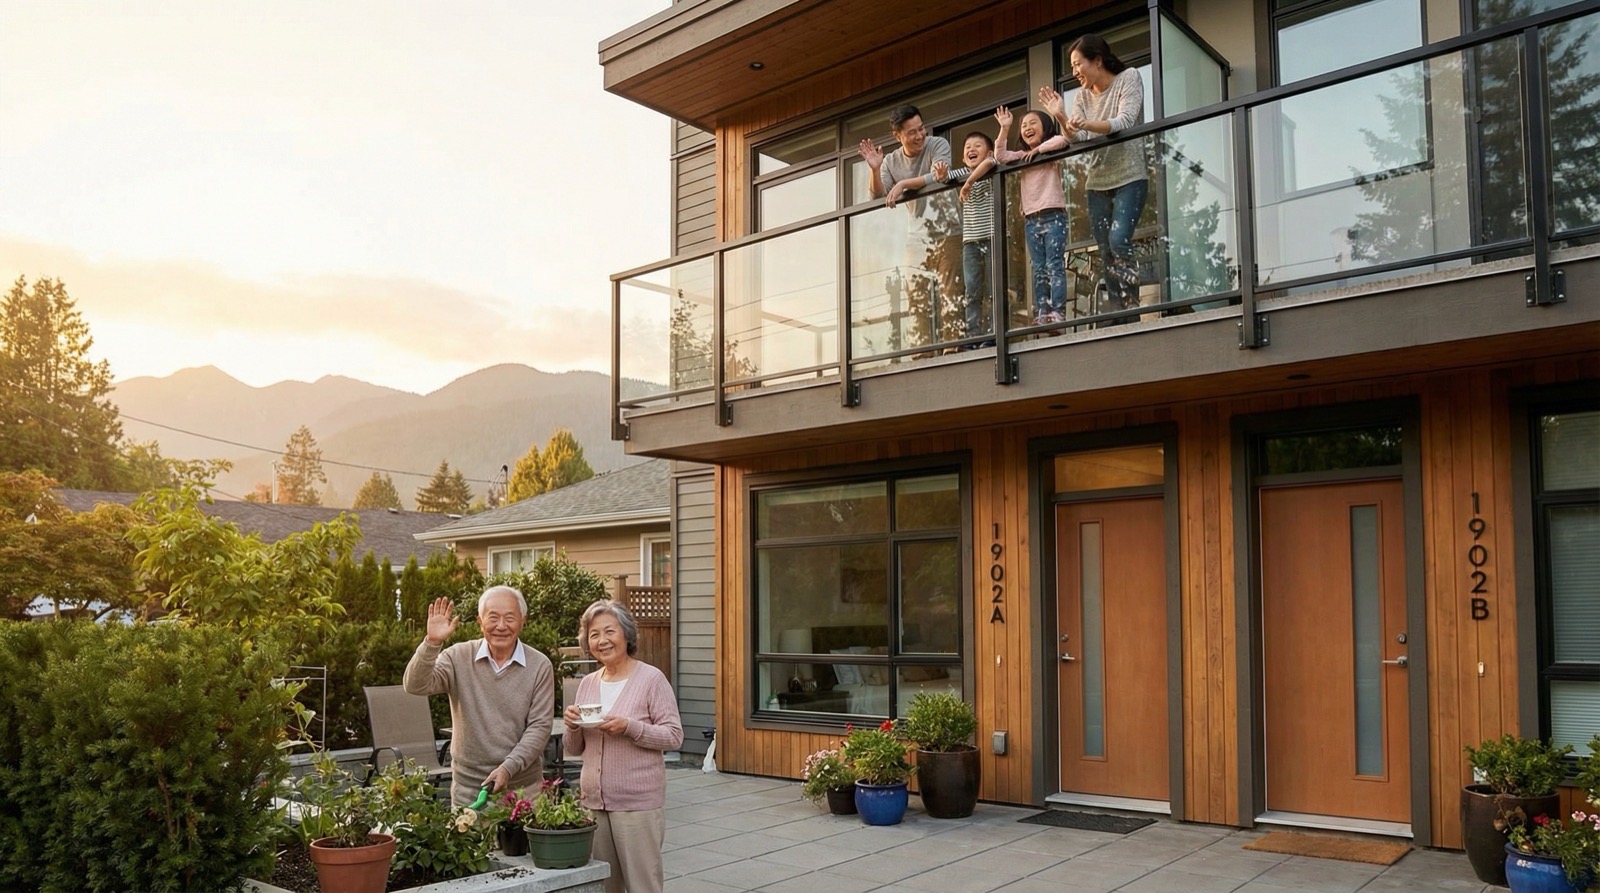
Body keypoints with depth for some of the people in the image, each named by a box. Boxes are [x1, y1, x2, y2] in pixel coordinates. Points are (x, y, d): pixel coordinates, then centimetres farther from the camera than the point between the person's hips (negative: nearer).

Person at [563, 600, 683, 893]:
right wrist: (573, 726, -6)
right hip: (593, 802, 5)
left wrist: (629, 727, -22)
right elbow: (574, 749, 15)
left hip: (638, 803, -5)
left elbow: (674, 736, -9)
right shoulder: (587, 684, 10)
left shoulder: (651, 679, -7)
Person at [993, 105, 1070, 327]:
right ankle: (1041, 315, 3)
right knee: (1039, 270, 4)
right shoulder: (1022, 156, 19)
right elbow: (1000, 156, 6)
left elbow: (1061, 140, -17)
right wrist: (1004, 129, 1)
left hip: (1053, 215, -6)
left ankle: (1058, 313, -15)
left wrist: (1038, 149, -7)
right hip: (1031, 219, 6)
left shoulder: (1051, 151, 4)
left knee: (1055, 266, -10)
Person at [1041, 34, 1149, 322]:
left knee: (1119, 242, -22)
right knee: (1106, 253, 1)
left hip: (1129, 177, -5)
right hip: (1097, 182, 6)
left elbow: (1125, 122, -19)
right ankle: (1118, 318, 5)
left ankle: (1132, 312, -18)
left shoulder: (1129, 78, -4)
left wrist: (1088, 124, -35)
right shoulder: (1082, 96, 9)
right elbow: (1078, 140, 0)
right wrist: (1060, 117, -18)